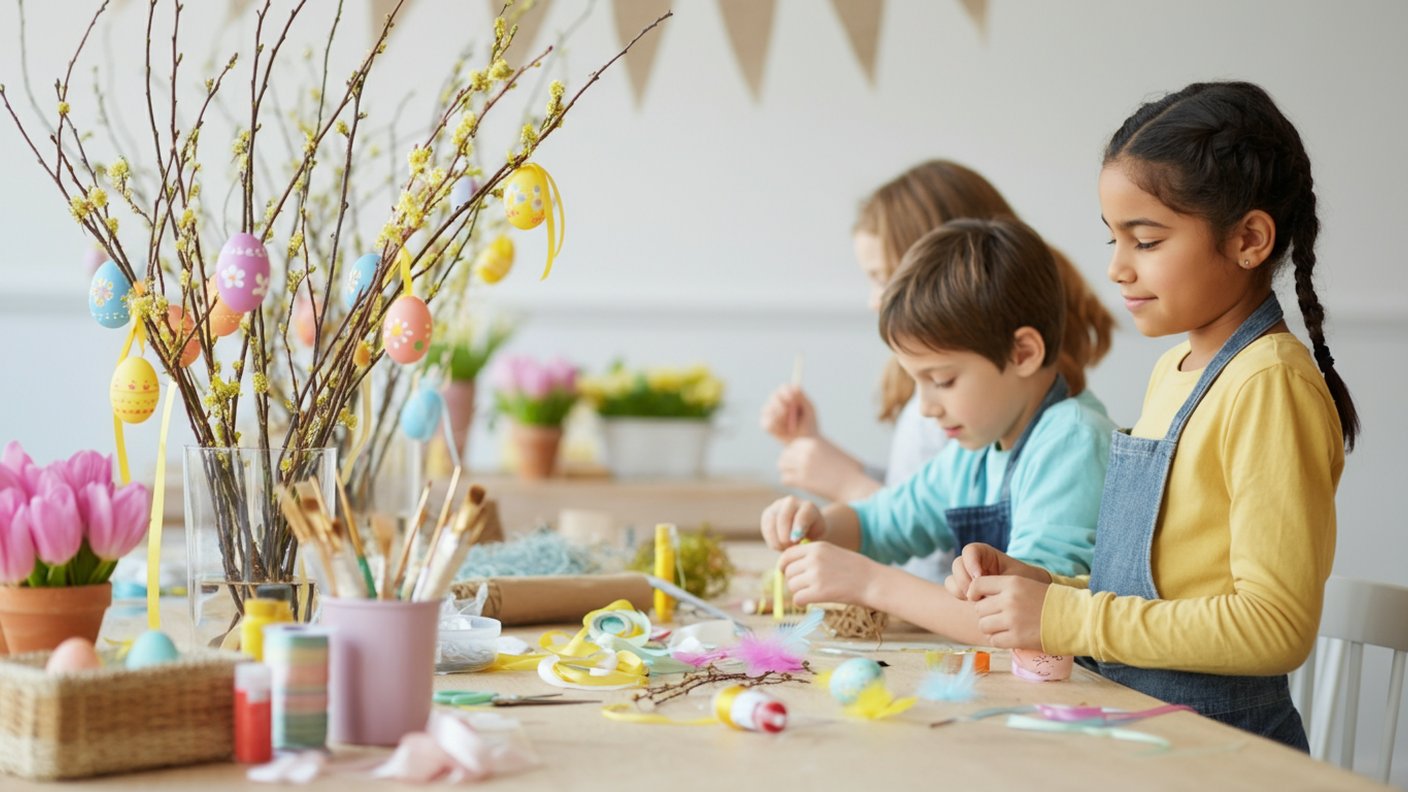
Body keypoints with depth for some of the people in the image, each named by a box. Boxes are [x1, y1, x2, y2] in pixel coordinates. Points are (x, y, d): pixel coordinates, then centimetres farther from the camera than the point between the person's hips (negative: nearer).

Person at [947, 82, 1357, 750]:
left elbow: (1275, 626, -18)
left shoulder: (1271, 387, -12)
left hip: (1218, 745, -7)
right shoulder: (1174, 371, 15)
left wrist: (1068, 619, -16)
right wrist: (1038, 586, 6)